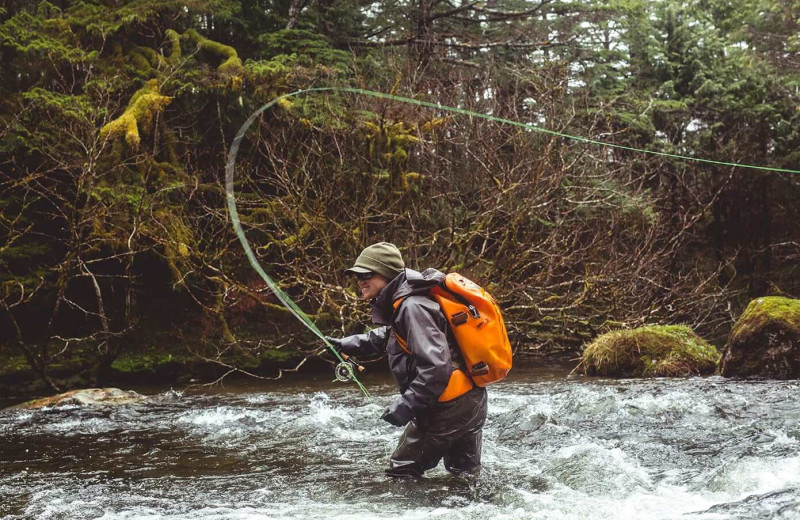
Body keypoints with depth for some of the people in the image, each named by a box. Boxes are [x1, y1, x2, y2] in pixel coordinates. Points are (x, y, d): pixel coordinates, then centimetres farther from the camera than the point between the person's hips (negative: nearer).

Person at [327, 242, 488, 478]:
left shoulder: (413, 307, -23)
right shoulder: (403, 304, 7)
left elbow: (436, 367, -31)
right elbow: (389, 335, 31)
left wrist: (407, 404, -26)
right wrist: (352, 344, 22)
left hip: (449, 407, -10)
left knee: (401, 472, 3)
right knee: (465, 474, 23)